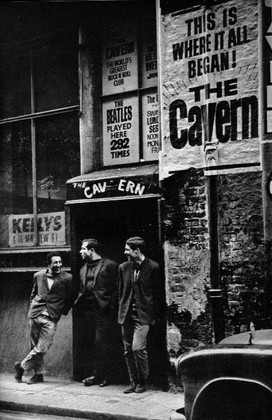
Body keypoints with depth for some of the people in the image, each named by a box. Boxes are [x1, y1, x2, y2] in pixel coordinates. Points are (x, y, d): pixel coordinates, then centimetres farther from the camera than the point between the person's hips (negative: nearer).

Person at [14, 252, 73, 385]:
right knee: (35, 346, 6)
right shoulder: (38, 276, 7)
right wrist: (33, 305, 12)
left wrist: (63, 312, 3)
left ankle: (22, 366, 11)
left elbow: (71, 298, 6)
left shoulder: (67, 278, -3)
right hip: (34, 315, 3)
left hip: (51, 318, -3)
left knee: (42, 348, -8)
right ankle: (38, 374, 18)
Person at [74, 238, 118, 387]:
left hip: (103, 309, -6)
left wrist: (112, 307, -12)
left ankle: (99, 375, -1)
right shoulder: (84, 268, 19)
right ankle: (98, 375, 11)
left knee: (101, 342, -7)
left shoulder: (109, 265, -2)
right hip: (87, 310, 7)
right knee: (92, 343, 6)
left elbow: (116, 288, -6)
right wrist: (78, 304, 9)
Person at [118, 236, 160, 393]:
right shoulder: (124, 267, 9)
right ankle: (133, 382, 19)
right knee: (128, 350, 7)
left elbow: (157, 292, -2)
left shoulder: (153, 267, -6)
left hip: (143, 315, -5)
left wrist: (154, 316, -4)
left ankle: (143, 382, 3)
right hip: (127, 314, 5)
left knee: (138, 348, -15)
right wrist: (122, 311, 10)